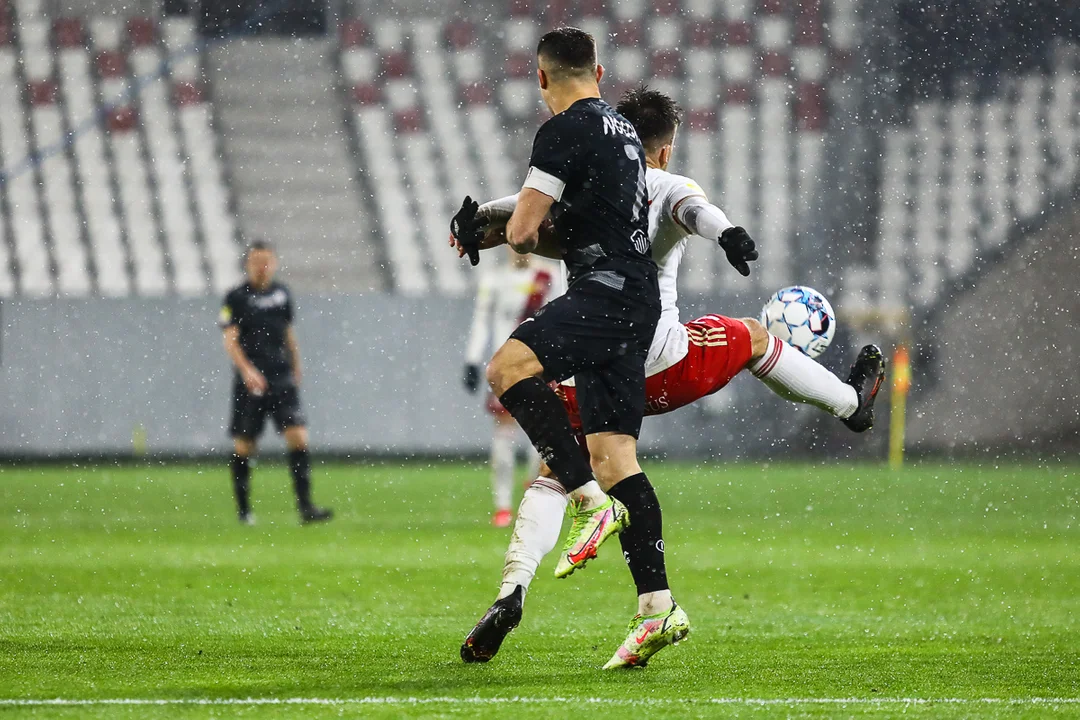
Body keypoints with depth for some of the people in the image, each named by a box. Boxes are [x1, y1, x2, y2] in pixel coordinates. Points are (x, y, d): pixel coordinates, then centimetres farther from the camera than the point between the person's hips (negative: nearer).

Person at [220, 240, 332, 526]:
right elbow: (230, 339, -11)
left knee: (299, 438, -10)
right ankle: (243, 510, 16)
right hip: (250, 382, -3)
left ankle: (305, 507, -14)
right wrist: (247, 370, -25)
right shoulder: (236, 298, -3)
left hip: (283, 378, 3)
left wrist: (296, 371, 23)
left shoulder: (282, 293, 12)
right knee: (244, 445, 3)